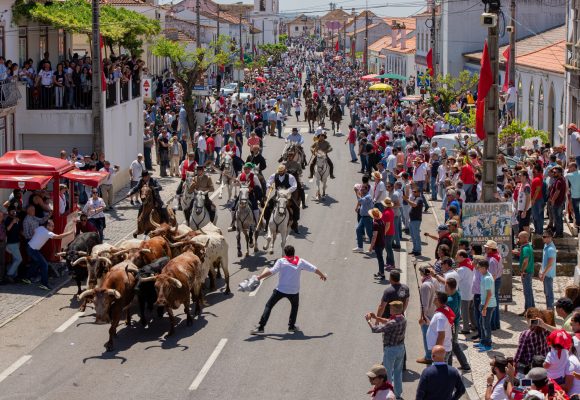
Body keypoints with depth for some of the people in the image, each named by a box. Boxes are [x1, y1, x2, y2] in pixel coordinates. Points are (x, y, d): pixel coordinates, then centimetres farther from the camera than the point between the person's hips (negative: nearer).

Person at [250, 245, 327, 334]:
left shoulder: (281, 261, -5)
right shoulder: (300, 261, 3)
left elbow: (271, 271, -17)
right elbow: (314, 269, 10)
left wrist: (259, 277, -16)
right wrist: (322, 275, 27)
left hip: (281, 289, -2)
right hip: (294, 291, 2)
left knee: (268, 306, 5)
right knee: (295, 306, 30)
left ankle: (260, 327, -4)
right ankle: (291, 326, 27)